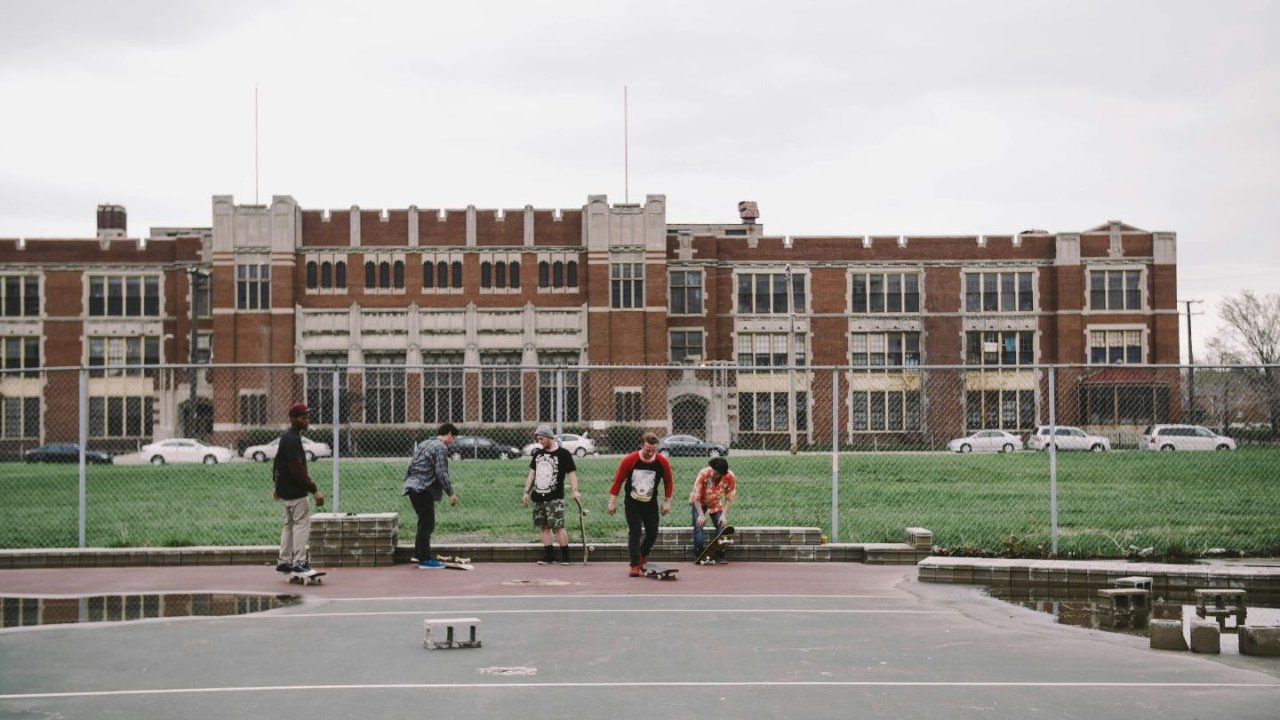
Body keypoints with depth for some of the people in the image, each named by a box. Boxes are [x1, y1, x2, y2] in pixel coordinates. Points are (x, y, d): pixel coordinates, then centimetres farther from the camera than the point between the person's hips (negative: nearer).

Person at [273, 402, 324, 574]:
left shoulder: (287, 436, 13)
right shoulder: (292, 439, -19)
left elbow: (278, 461, 22)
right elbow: (297, 469, -26)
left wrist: (277, 485, 29)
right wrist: (314, 490, -27)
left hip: (285, 488, 10)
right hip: (295, 491, -10)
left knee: (290, 524, 15)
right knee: (302, 523, -8)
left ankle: (284, 562, 20)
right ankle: (299, 562, -10)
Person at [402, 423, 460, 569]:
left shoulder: (424, 444, 20)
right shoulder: (441, 448, -10)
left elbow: (411, 465, 23)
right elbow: (441, 473, -16)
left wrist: (408, 480, 29)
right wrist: (451, 493, -12)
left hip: (413, 487, 10)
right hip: (424, 489, -10)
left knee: (424, 523, 19)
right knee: (427, 524, -5)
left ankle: (418, 554, 26)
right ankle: (424, 560, -3)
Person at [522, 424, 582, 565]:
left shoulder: (563, 453, -4)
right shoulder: (538, 453, 14)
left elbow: (571, 473, -7)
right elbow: (532, 473, 19)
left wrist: (575, 491, -19)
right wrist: (526, 492, 16)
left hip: (555, 498, -6)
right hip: (538, 497, 6)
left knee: (557, 526, -11)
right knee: (544, 527, 5)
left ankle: (565, 556, -8)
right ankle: (548, 556, 8)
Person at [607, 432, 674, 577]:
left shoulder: (662, 463, -12)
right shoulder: (629, 460, -18)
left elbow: (668, 482, 4)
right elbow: (617, 481, -8)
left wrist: (667, 502, 4)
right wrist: (613, 502, -6)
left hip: (651, 504, 3)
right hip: (632, 504, -3)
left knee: (652, 534, 5)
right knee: (634, 534, -7)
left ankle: (642, 556, 32)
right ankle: (635, 566, -1)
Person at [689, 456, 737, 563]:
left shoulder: (730, 477, -29)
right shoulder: (704, 473, -36)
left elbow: (729, 498, -14)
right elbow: (696, 496, -26)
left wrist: (724, 515, -21)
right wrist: (701, 514, -26)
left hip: (716, 504, 2)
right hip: (699, 502, -2)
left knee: (722, 525, -10)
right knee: (699, 524, -16)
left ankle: (720, 556, 2)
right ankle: (699, 556, -5)